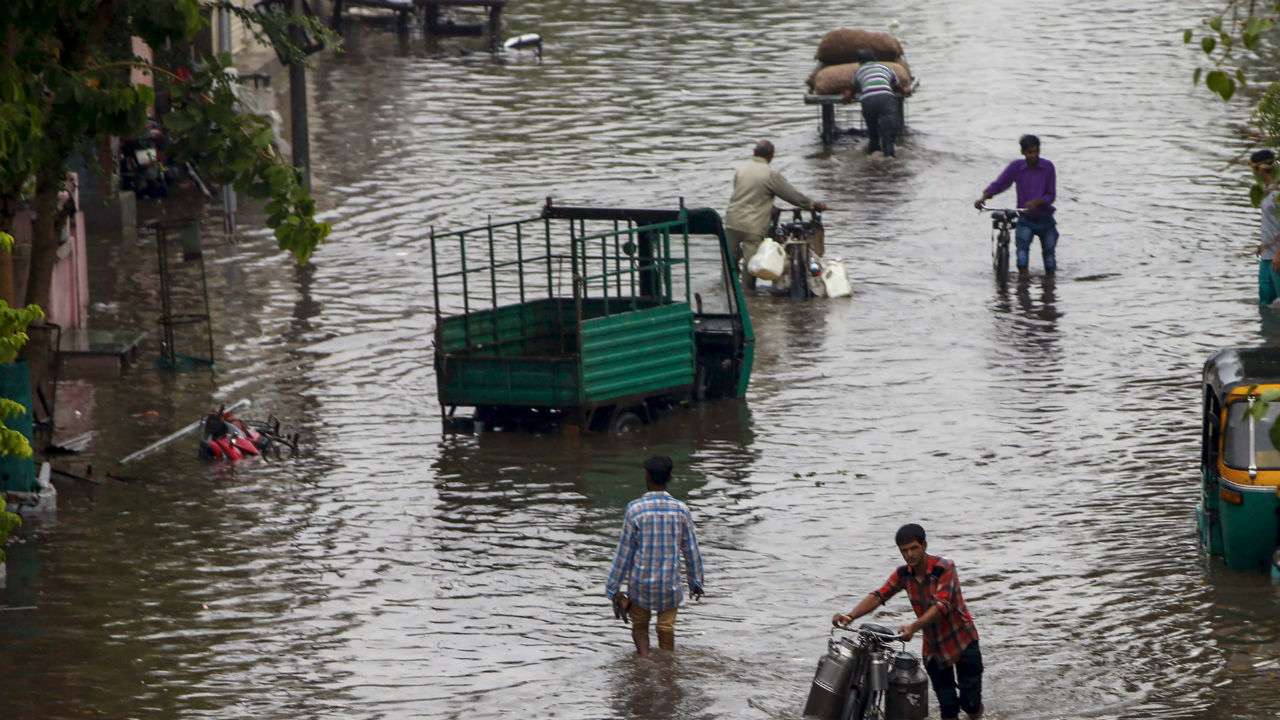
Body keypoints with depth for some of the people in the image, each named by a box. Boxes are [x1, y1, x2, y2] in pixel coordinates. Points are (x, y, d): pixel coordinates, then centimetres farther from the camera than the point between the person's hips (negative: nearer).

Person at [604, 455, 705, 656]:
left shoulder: (635, 509, -14)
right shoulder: (680, 510, -7)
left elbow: (624, 552, -10)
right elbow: (691, 550, 2)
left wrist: (612, 589, -1)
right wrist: (695, 582, 17)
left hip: (640, 583, -1)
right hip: (669, 585, 1)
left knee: (640, 628, 17)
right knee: (666, 632, 12)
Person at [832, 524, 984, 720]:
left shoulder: (944, 568, -20)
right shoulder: (903, 574, -3)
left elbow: (942, 605, -32)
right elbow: (879, 596, -13)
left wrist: (914, 627, -47)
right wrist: (850, 616, -31)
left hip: (963, 643, -4)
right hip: (933, 648, 4)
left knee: (970, 703, -1)